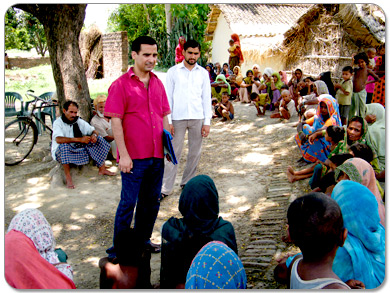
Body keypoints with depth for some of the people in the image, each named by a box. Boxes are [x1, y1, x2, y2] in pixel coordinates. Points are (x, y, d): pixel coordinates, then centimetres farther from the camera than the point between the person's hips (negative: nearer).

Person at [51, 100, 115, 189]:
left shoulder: (80, 121, 5)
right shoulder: (58, 122, -12)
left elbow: (94, 131, 6)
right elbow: (58, 139, -30)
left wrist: (94, 135, -21)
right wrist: (80, 139, -36)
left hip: (79, 150, 5)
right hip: (60, 152, -5)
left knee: (98, 139, -6)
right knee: (64, 145, -39)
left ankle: (102, 169, -5)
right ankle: (68, 178, -33)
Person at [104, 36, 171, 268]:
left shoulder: (158, 83, 10)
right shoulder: (121, 84, -8)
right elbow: (115, 120, -11)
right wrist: (123, 154, -15)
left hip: (157, 155, 6)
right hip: (134, 156, -6)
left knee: (151, 201, 16)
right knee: (128, 203, 2)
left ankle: (142, 241, 33)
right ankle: (118, 250, 17)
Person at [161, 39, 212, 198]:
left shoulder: (203, 73, 8)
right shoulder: (173, 71, 3)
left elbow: (206, 98, 8)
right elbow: (168, 97, 2)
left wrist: (207, 122, 1)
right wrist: (168, 121, -5)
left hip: (197, 118, 2)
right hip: (178, 118, -2)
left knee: (195, 152, 8)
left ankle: (187, 182, 24)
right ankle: (166, 188, 4)